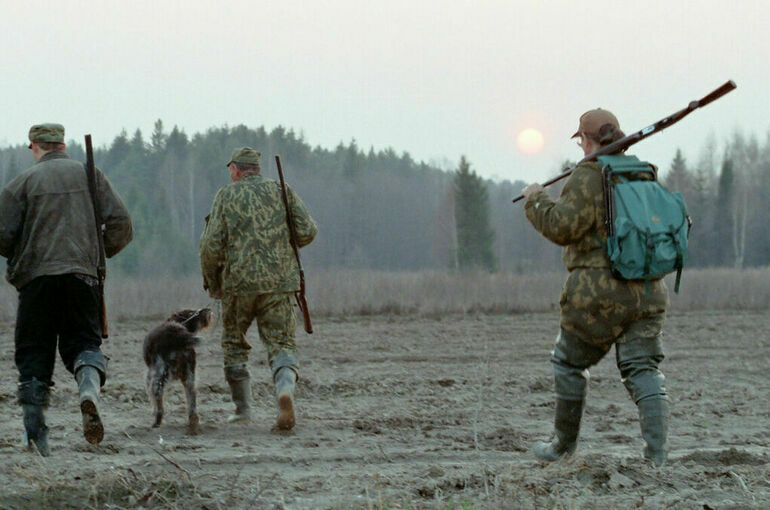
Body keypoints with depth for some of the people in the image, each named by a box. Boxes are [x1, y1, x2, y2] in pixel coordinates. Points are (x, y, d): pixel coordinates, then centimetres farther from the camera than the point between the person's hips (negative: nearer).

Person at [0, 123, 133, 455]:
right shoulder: (90, 176, 10)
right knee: (83, 341, 10)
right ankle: (89, 390, -23)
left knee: (33, 354, 6)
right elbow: (121, 224, 2)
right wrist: (102, 253, 19)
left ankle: (35, 437, 4)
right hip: (82, 275, 1)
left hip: (35, 278, -1)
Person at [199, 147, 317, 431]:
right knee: (281, 343, 3)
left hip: (239, 282, -1)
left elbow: (211, 244, -3)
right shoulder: (282, 191, 8)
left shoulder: (227, 196, 3)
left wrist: (212, 283, 10)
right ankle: (285, 386, -27)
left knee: (234, 344, 16)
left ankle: (243, 410, 15)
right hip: (279, 282, 1)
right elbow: (308, 231, 1)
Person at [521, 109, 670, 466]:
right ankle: (657, 451, -13)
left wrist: (536, 200, 0)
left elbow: (562, 227, -16)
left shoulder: (589, 177, -9)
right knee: (642, 369, 4)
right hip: (647, 290, 5)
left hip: (598, 291, -5)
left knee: (568, 362, 13)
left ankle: (564, 446, 23)